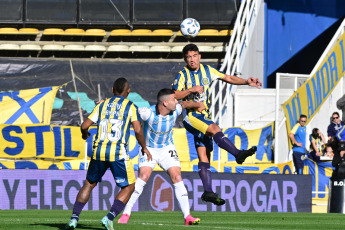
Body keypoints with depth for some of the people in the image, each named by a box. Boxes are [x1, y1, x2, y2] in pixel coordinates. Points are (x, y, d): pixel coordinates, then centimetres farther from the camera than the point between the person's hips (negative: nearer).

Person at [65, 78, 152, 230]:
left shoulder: (102, 105, 13)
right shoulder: (130, 106, 5)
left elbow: (85, 125, 7)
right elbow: (138, 130, -6)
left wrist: (85, 134, 29)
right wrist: (144, 148, 9)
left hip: (99, 151, 4)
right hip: (118, 152, -4)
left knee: (89, 184, 20)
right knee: (128, 187, 8)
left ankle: (74, 218, 8)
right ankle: (110, 217, -11)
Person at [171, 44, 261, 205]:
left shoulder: (207, 71, 10)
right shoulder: (182, 75, -3)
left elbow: (227, 78, 15)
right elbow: (175, 96, -10)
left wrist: (246, 82, 3)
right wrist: (191, 90, -20)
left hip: (204, 117, 5)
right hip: (190, 115, -5)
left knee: (204, 156, 0)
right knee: (215, 129, -31)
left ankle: (208, 191, -5)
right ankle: (238, 154, -39)